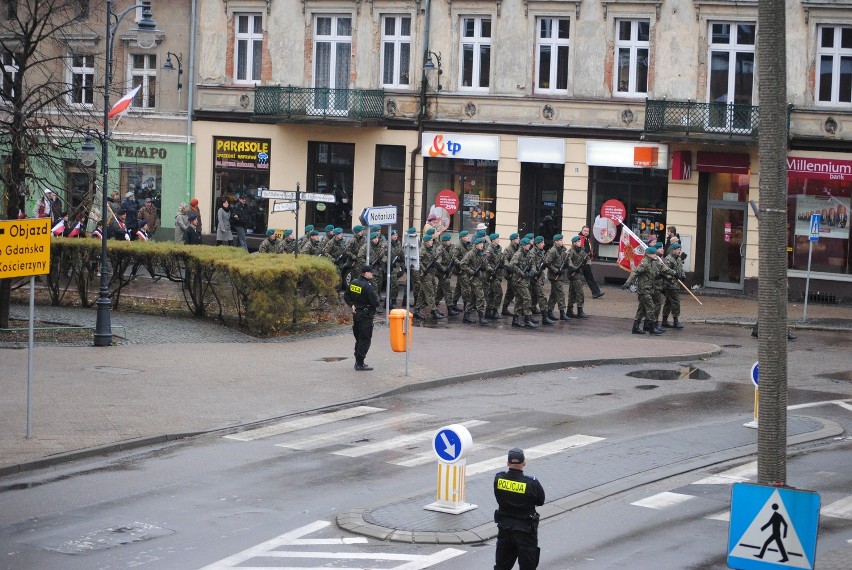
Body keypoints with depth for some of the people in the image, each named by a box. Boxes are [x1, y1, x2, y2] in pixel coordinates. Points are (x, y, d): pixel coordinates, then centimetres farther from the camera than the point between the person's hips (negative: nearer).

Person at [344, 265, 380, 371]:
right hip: (366, 316, -8)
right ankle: (360, 364, -3)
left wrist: (352, 305, 8)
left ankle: (358, 362, 23)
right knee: (365, 340, -2)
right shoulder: (368, 287, -19)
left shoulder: (353, 283, 6)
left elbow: (346, 296, 14)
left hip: (356, 314, 8)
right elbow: (375, 303, -18)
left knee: (359, 339, 17)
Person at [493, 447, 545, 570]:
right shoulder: (532, 484, -21)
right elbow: (540, 501, -6)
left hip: (504, 528, 4)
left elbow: (499, 498, 2)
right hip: (525, 530, -4)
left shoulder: (498, 479, -12)